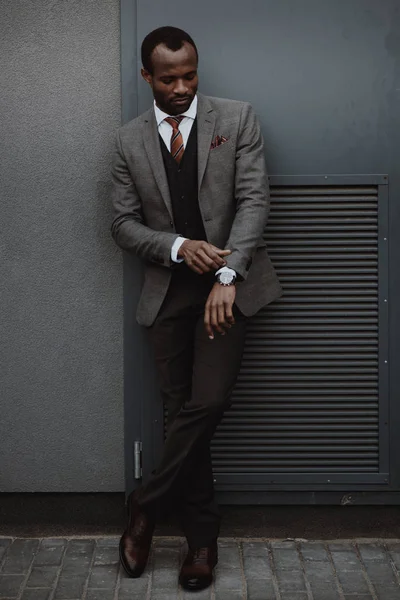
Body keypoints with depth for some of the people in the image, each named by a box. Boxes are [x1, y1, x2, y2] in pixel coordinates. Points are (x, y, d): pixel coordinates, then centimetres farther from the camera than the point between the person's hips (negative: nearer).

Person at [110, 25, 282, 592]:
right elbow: (124, 223, 5)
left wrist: (226, 277, -18)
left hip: (229, 283, -2)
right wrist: (178, 246, -14)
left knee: (207, 402, -14)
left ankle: (146, 508, 6)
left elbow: (254, 200, -8)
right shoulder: (130, 140, 6)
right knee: (183, 410, 4)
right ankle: (203, 534, 17)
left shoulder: (237, 118, 0)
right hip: (168, 287, 2)